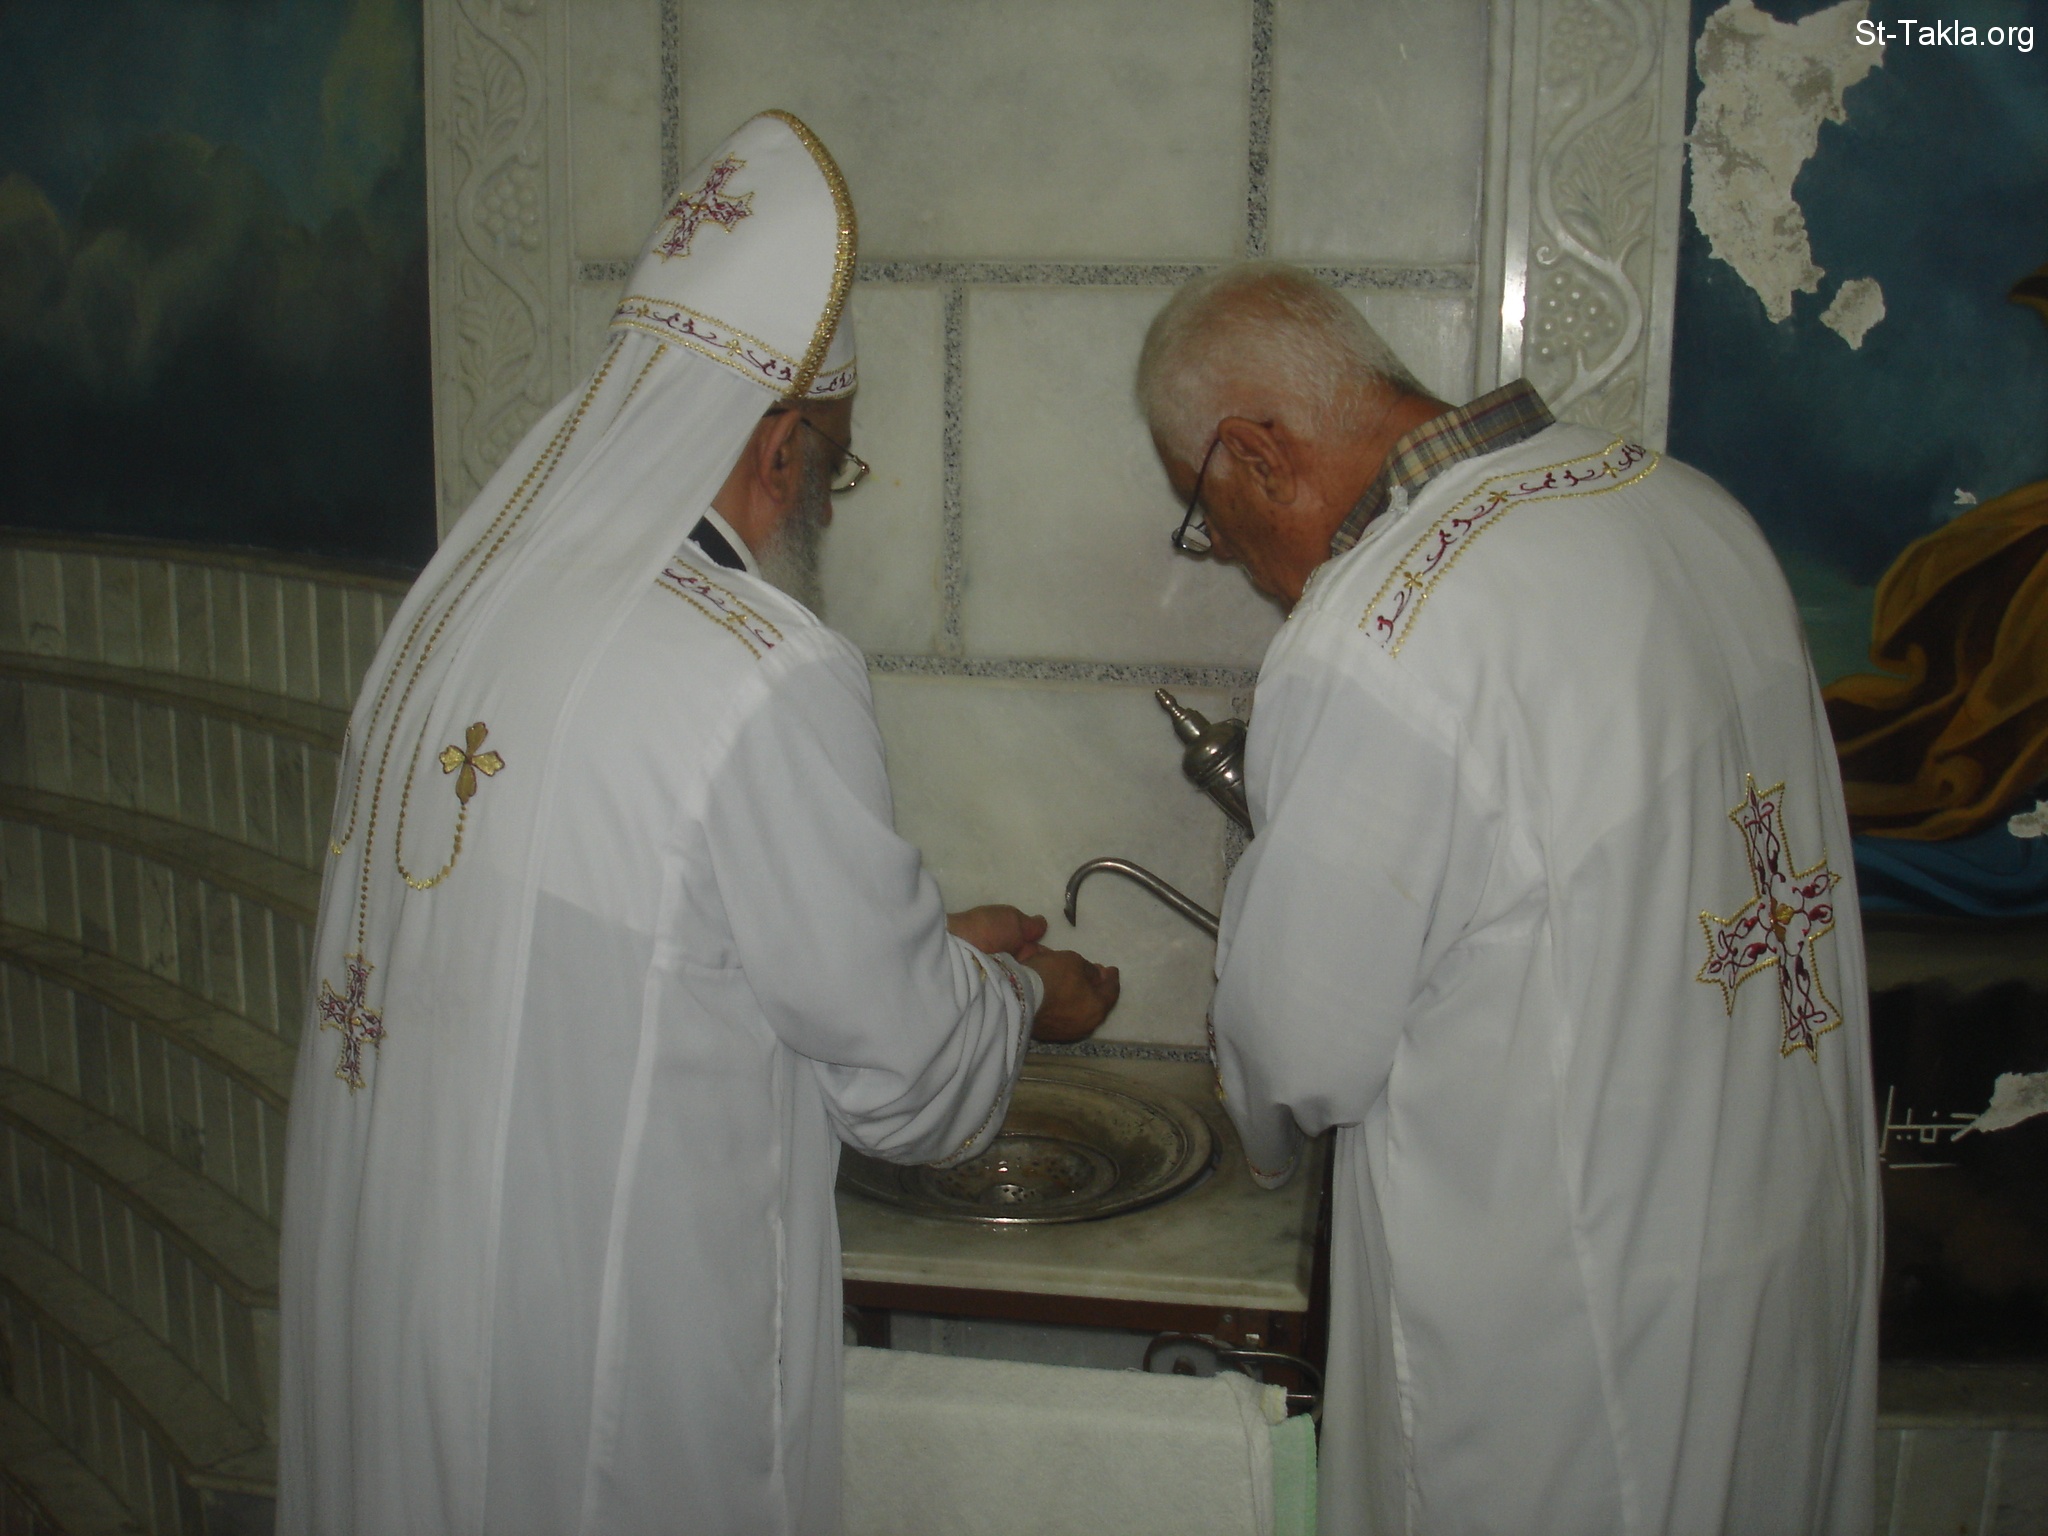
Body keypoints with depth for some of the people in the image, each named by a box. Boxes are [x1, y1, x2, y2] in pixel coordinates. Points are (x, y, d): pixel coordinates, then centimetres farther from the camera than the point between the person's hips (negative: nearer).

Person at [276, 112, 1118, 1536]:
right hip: (619, 1367, -7)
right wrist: (1021, 996, 9)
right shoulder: (768, 679, -24)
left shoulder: (460, 601, 1)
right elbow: (903, 1073, -13)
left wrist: (932, 946, 17)